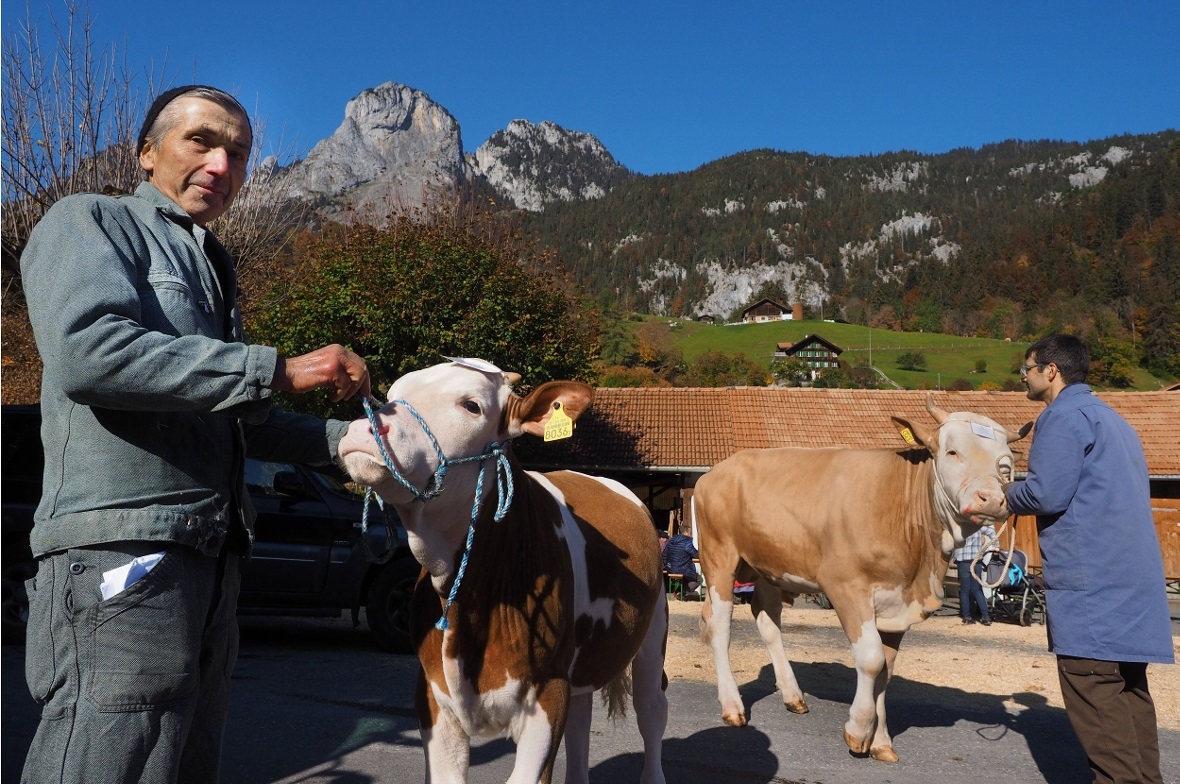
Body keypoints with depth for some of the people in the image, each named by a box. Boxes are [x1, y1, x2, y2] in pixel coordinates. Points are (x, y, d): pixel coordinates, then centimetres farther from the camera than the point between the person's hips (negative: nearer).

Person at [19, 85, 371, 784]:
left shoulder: (210, 269, 25)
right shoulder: (90, 221, 1)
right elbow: (90, 351, -20)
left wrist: (344, 439, 14)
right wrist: (280, 370, -20)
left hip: (209, 556, 9)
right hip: (121, 551, -8)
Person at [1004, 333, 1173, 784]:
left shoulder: (1064, 415, -8)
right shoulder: (1109, 418, 22)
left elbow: (1047, 493, -15)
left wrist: (1005, 497, 4)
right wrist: (1016, 496, 22)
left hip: (1090, 577, -10)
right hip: (1133, 573, 10)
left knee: (1090, 684, -8)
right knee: (1127, 683, 12)